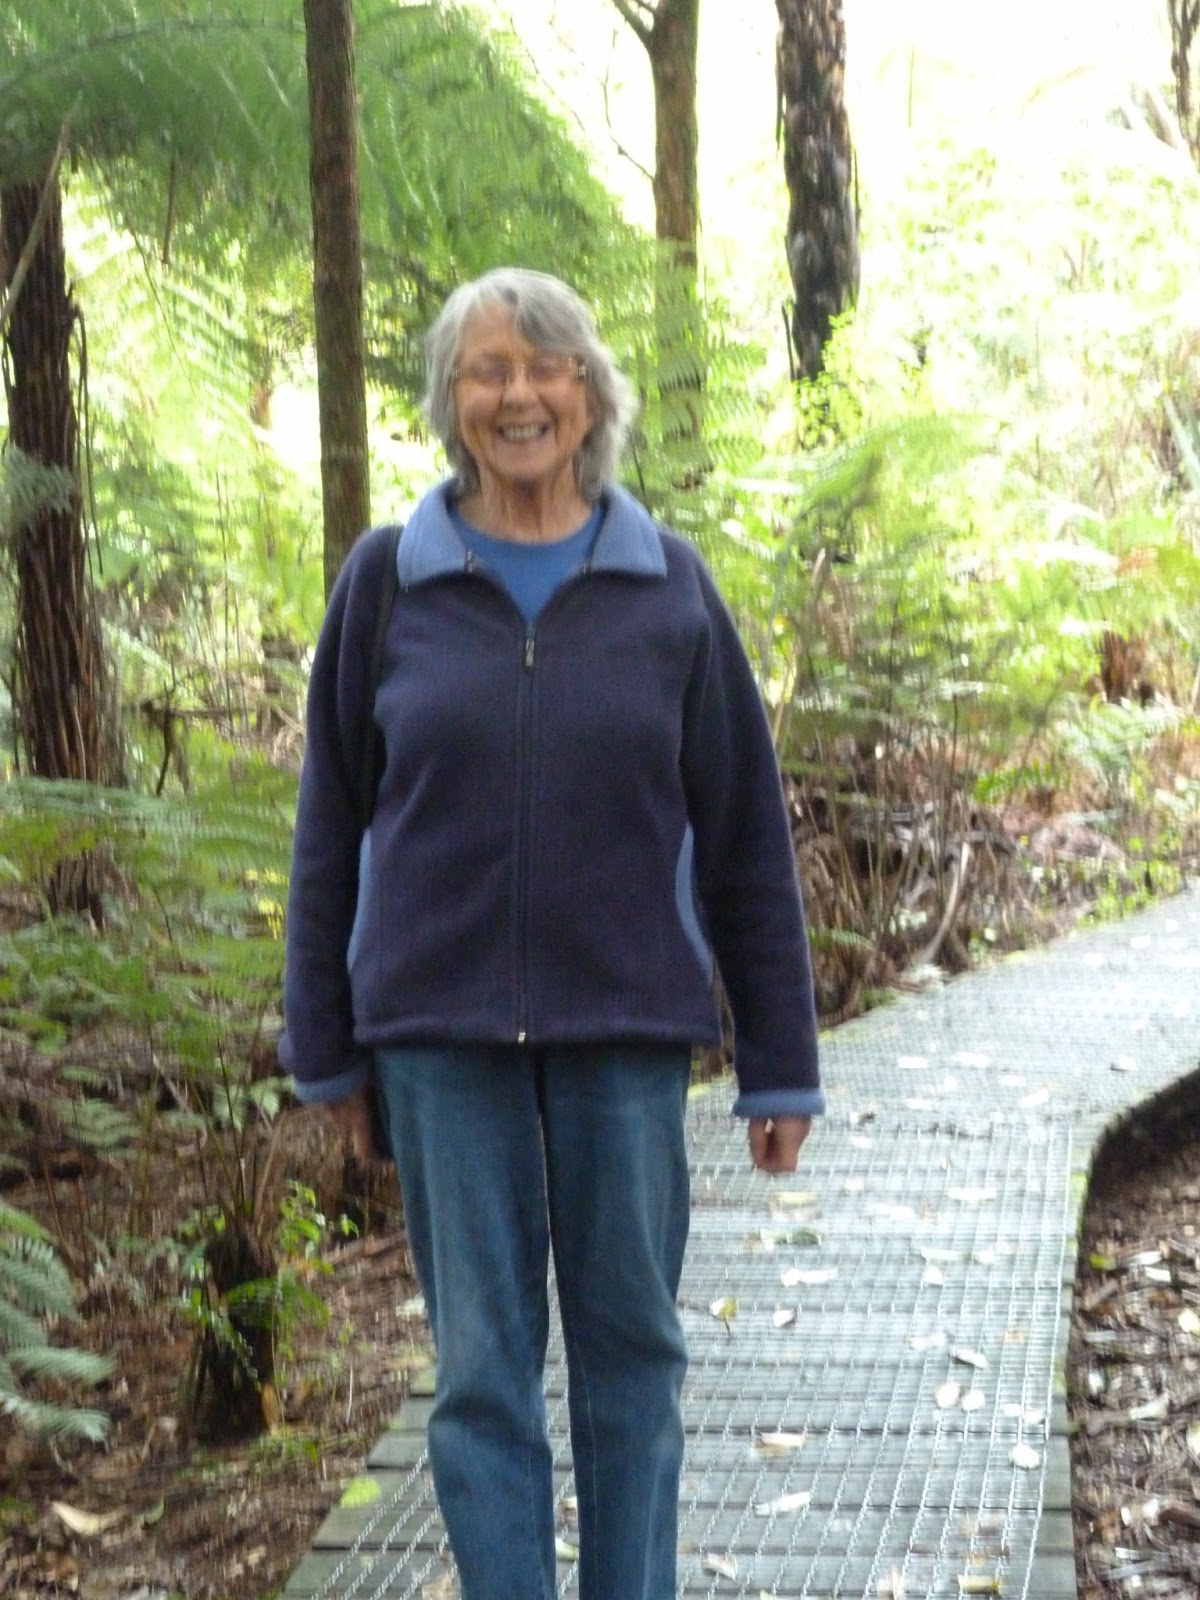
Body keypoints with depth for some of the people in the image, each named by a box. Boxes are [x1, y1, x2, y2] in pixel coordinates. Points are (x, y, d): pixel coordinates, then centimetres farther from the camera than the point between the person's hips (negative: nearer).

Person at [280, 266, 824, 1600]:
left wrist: (778, 1065, 3)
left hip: (626, 1030, 0)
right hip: (443, 1034, 0)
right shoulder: (386, 582, 2)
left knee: (632, 1349, 8)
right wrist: (329, 1048, 7)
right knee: (482, 1365, 5)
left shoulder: (668, 588, 2)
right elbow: (332, 827, 7)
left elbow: (744, 837, 4)